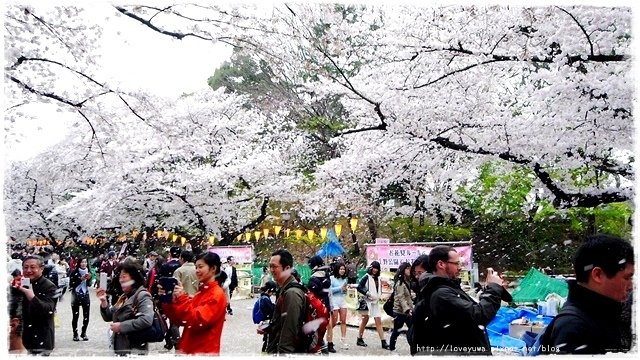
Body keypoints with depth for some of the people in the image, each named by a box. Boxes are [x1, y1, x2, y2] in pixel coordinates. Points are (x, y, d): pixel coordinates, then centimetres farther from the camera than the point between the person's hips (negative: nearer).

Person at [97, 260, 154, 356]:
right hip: (119, 348, 8)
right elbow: (109, 317, 17)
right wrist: (104, 302, -1)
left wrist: (121, 326, -22)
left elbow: (146, 320, -28)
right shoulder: (124, 297, 14)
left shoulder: (142, 295, -12)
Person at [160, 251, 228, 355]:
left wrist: (182, 298, -24)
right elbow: (179, 319, 8)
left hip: (204, 351, -8)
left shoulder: (217, 295, -13)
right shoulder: (201, 292, 12)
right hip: (189, 349, 8)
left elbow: (198, 321, -24)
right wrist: (167, 299, -4)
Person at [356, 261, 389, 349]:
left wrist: (379, 295, 2)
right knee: (365, 320, 3)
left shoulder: (378, 278, 12)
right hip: (367, 302, -6)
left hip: (375, 302, 6)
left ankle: (383, 342, 1)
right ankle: (359, 339, 16)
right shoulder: (367, 277, -6)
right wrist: (367, 293, -19)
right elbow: (359, 287, -12)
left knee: (379, 322, 2)